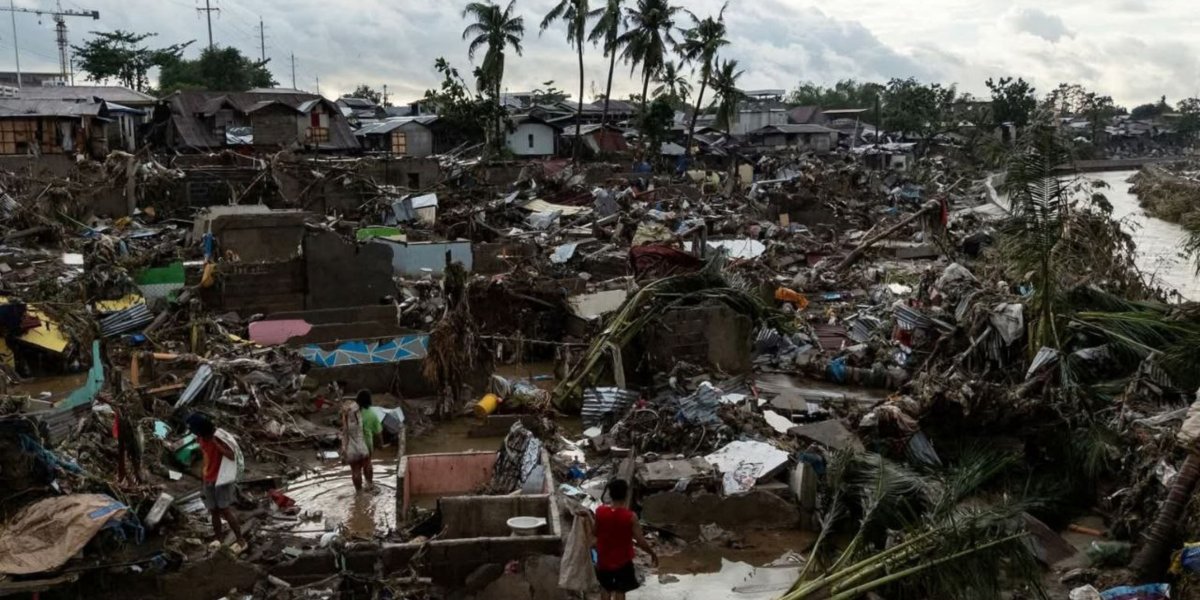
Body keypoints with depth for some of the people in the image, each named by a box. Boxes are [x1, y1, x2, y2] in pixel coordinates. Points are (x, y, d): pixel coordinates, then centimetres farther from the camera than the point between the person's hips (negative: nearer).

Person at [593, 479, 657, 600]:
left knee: (605, 588, 24)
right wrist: (652, 553, -1)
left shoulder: (600, 511, -15)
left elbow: (594, 531, 1)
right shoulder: (630, 516, -23)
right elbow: (641, 541, -17)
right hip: (622, 561, -3)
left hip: (603, 559, 3)